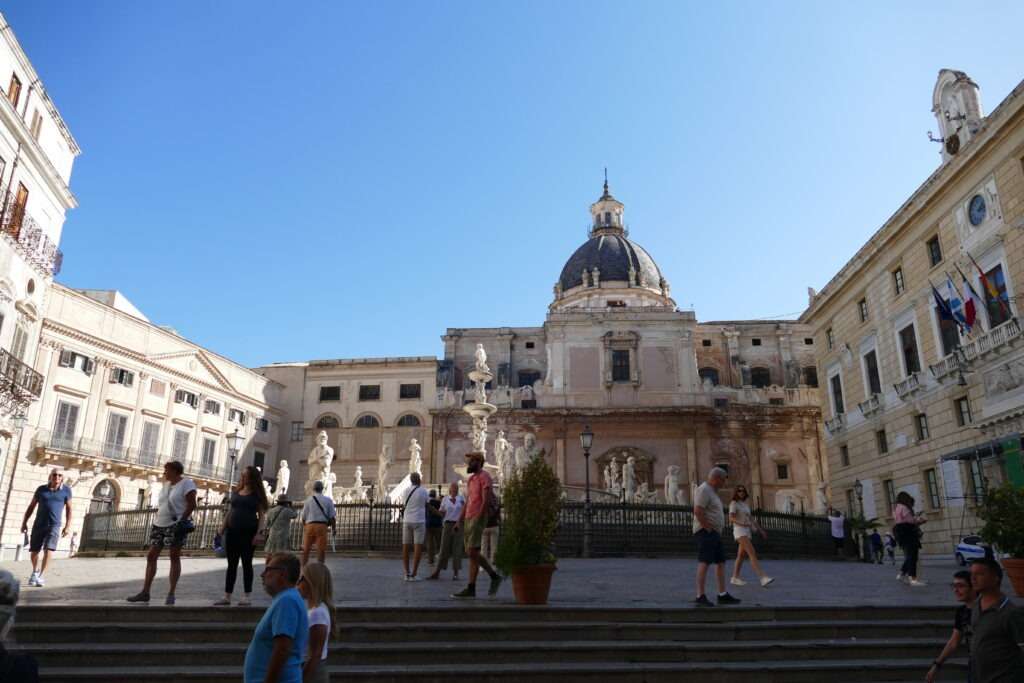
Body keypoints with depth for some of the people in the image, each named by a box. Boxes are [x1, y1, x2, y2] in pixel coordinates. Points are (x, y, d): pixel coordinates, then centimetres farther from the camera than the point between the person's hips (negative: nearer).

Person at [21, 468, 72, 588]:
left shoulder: (66, 490, 1)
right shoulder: (41, 489, 3)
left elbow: (69, 509, 4)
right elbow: (31, 507, 10)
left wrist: (67, 526, -2)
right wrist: (24, 522, 4)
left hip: (54, 525, -2)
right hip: (39, 525, 2)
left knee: (48, 550, -15)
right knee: (34, 551, 9)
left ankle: (40, 576, -8)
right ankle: (35, 571, 36)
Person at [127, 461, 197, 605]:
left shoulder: (187, 483, -9)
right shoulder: (167, 484, 16)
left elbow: (192, 504, -14)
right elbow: (161, 505, 21)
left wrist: (182, 520, -20)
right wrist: (155, 521, 13)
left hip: (176, 526, -8)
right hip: (160, 525, 8)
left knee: (174, 557, -3)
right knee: (151, 556, 6)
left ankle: (171, 594, 1)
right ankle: (145, 593, 13)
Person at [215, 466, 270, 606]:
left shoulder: (257, 494, -1)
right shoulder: (236, 492, 12)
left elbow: (262, 515, -5)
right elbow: (229, 511, 16)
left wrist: (259, 532, -15)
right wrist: (222, 529, 9)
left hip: (249, 532, -5)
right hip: (232, 531, 5)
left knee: (246, 563, 0)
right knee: (231, 564, 8)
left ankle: (247, 596, 6)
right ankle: (227, 596, 12)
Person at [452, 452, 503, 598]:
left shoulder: (484, 476, -8)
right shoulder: (471, 479, 19)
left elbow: (486, 500, -16)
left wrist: (478, 519, -22)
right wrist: (460, 520, 15)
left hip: (477, 519, -9)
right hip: (468, 519, 9)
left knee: (472, 552, -9)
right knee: (471, 553, 7)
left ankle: (471, 588, -4)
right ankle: (494, 576, 17)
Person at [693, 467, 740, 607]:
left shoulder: (712, 491, 19)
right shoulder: (704, 490, -13)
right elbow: (697, 511, -24)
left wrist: (717, 531, 16)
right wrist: (708, 529, -19)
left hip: (715, 533, 11)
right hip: (706, 532, -11)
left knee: (721, 562, 10)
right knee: (704, 562, -14)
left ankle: (722, 595, 15)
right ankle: (700, 597, -15)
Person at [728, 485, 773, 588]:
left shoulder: (745, 505, 19)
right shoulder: (734, 503, -6)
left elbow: (751, 518, 21)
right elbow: (731, 518, -19)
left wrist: (761, 530, 14)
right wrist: (742, 523, -32)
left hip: (747, 532, 8)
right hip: (739, 531, -8)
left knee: (741, 556, 10)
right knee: (752, 554, -19)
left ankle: (735, 578, 18)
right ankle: (763, 578, -27)